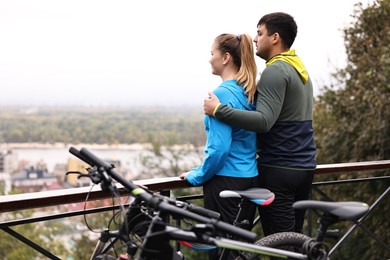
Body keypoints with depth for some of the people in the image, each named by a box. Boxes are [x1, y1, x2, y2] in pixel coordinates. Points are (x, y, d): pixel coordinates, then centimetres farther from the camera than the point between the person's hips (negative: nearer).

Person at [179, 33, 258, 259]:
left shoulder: (222, 93, -17)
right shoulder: (251, 92, 8)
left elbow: (218, 147, -20)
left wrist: (197, 176, -6)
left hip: (226, 181, -8)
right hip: (251, 178, 8)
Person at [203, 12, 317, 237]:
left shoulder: (275, 71, -14)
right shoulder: (299, 68, 16)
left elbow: (264, 121, -26)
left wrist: (219, 110, -24)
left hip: (279, 170, -9)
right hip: (304, 166, 9)